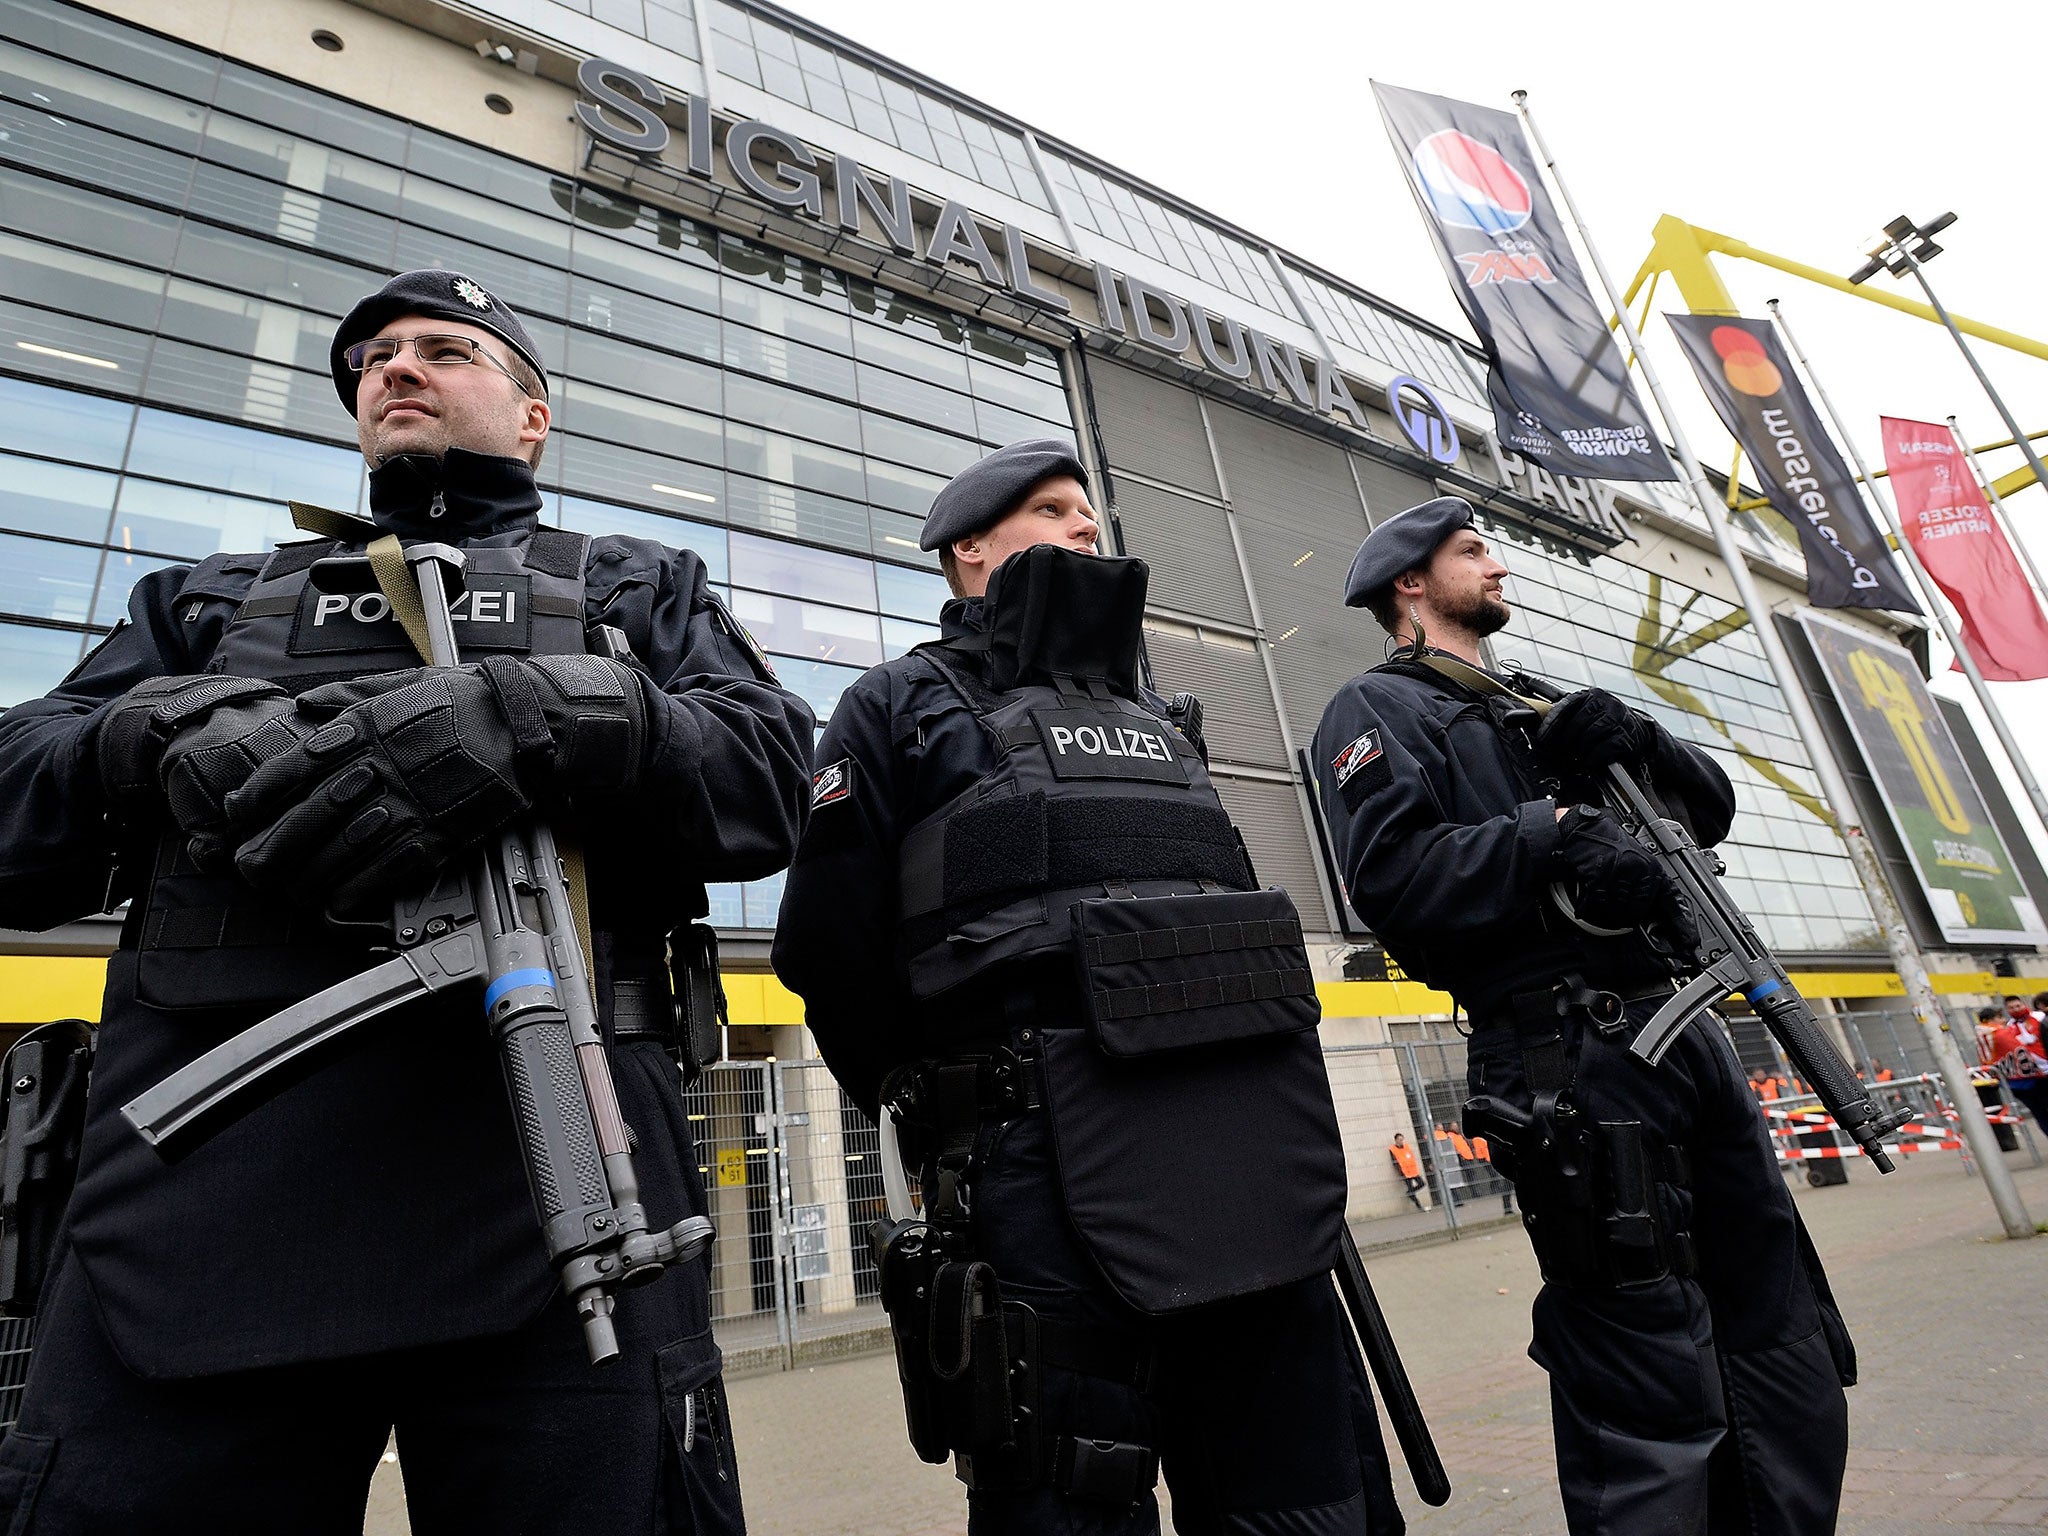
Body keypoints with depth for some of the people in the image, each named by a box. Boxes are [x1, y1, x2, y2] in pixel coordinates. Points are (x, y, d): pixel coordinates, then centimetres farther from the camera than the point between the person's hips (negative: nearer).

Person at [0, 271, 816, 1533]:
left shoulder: (640, 588, 19)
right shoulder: (214, 598, 27)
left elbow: (770, 779, 1)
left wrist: (525, 718, -16)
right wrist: (163, 735, -7)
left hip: (550, 1159, -2)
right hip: (210, 1156, 3)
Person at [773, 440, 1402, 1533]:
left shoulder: (1161, 718, 27)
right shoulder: (902, 707, 9)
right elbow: (829, 944, 1)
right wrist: (932, 1104, 5)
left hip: (1259, 1172, 6)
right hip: (1055, 1177, -5)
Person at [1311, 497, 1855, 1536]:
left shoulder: (1544, 709, 27)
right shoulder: (1380, 710, 1)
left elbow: (1712, 806, 22)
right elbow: (1393, 877, -15)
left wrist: (1637, 742, 3)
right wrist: (1551, 833, -18)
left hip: (1685, 1030, 9)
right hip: (1573, 1059, -8)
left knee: (1795, 1385, 16)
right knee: (1656, 1411, -3)